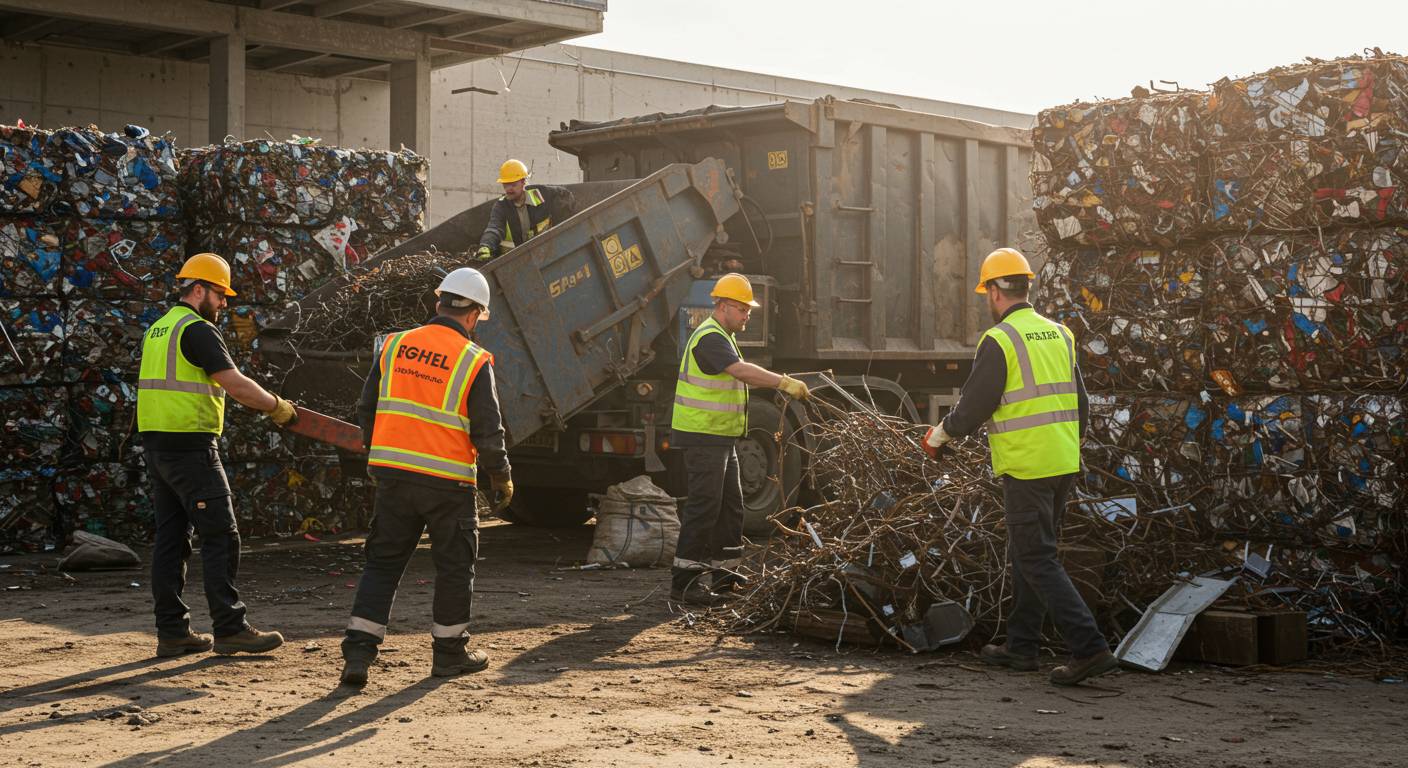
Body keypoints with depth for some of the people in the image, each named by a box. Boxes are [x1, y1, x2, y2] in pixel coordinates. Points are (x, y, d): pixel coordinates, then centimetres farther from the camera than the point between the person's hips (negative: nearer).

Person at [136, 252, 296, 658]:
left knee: (171, 537, 9)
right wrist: (277, 406, -5)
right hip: (190, 446, -10)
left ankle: (172, 632, 11)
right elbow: (235, 383, -19)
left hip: (156, 443, 10)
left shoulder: (157, 329, 18)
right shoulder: (197, 330, -11)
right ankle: (230, 629, -5)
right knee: (220, 536, -5)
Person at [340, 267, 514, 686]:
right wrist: (502, 477, 9)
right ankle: (449, 651, 22)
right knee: (454, 564, 13)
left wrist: (378, 458, 23)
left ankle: (358, 651, 2)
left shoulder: (394, 346, 5)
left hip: (392, 473, 4)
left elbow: (367, 410, 9)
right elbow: (487, 431, -7)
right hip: (448, 479, -4)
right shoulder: (474, 361, -7)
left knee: (382, 562, 10)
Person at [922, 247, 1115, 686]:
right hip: (1064, 465, 8)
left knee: (1037, 560, -4)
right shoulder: (1059, 334, 11)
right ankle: (1021, 646, 24)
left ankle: (1089, 649, -12)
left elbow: (972, 408, -10)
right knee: (1028, 554, 17)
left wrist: (939, 436, 8)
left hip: (1025, 468, -8)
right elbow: (1080, 404, 16)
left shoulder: (998, 341, -12)